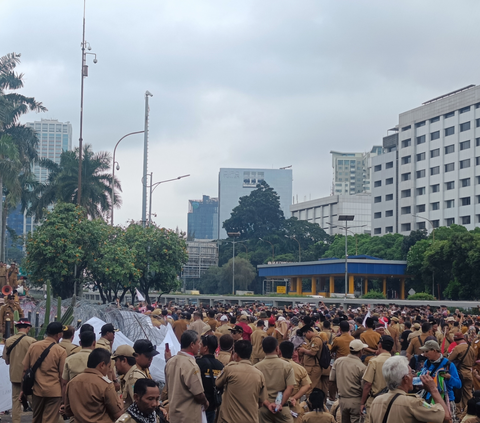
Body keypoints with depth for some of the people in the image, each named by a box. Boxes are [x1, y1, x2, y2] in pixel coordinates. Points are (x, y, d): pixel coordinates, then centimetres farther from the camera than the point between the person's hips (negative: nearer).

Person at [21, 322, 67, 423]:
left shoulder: (33, 346, 0)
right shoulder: (60, 351, -10)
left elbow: (25, 369, 6)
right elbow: (63, 376, -7)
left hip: (36, 389, 4)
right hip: (54, 392, -4)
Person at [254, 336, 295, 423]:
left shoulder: (257, 367, -1)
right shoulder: (287, 366, -2)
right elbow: (290, 388, -10)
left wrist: (267, 404, -10)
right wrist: (281, 404, -12)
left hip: (263, 408, 1)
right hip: (282, 409, -1)